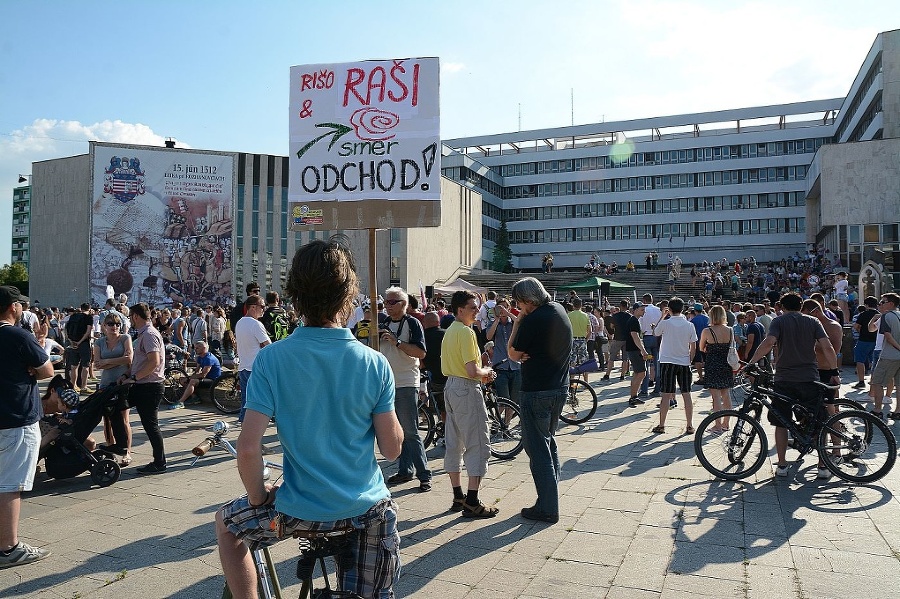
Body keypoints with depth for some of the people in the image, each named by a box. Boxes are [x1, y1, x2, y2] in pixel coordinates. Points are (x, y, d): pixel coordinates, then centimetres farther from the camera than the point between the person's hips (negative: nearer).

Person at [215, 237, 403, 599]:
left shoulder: (271, 359, -15)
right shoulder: (375, 363, -12)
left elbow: (248, 449, -17)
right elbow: (392, 449, -6)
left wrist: (259, 499, 1)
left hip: (300, 510, -1)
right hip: (368, 509, 2)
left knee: (226, 524, 28)